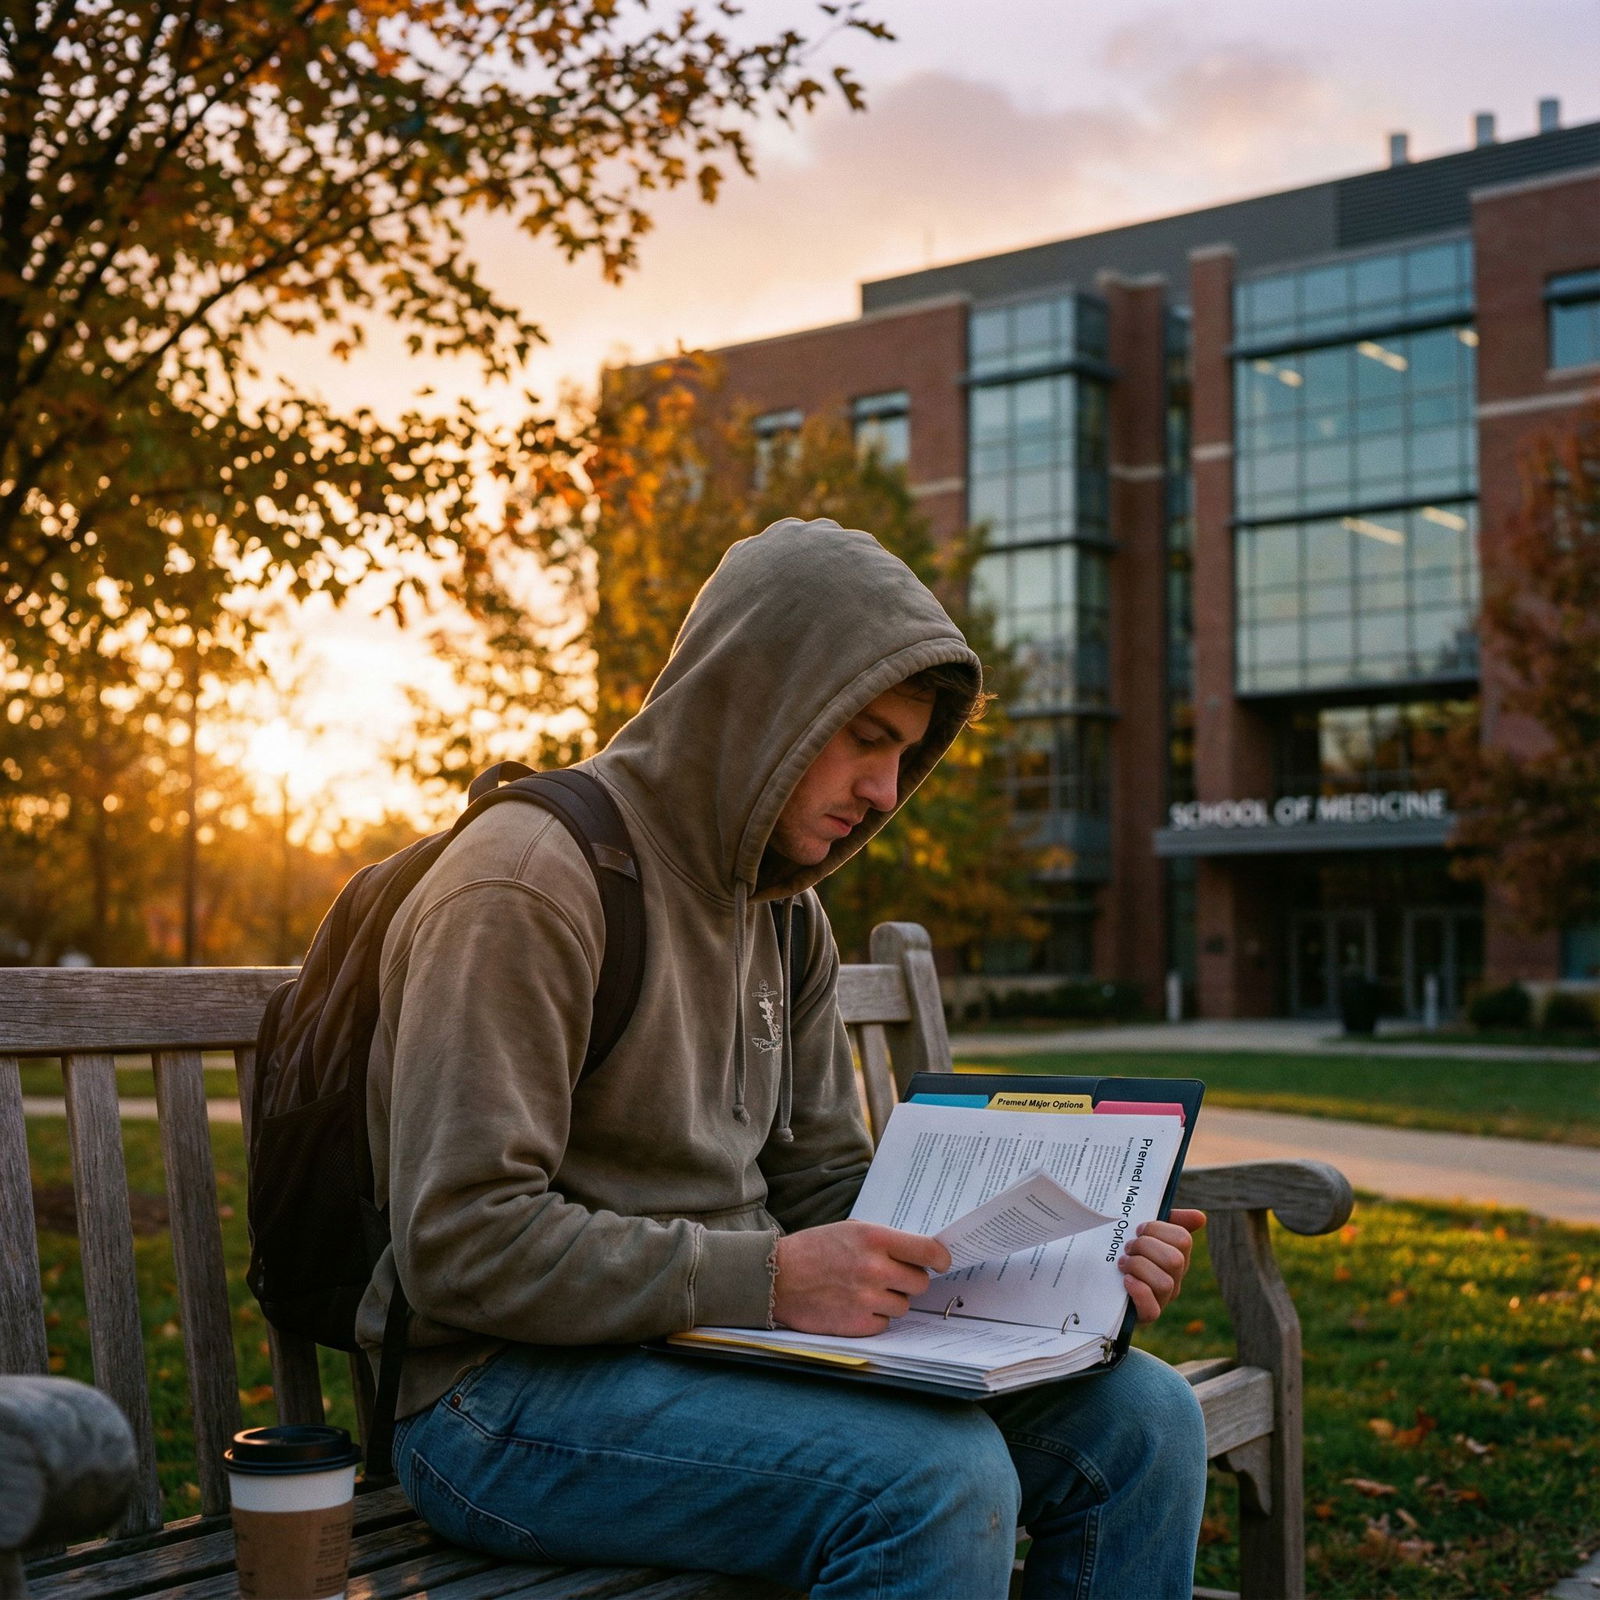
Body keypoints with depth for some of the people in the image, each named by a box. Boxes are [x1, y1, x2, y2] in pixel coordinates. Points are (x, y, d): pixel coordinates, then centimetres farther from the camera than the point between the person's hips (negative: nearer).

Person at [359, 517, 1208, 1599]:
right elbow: (460, 1243, -21)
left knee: (1142, 1420, -4)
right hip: (508, 1391, -8)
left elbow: (827, 1186, 14)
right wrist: (765, 1279, -24)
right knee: (941, 1477, -31)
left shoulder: (787, 918, 13)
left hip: (722, 1341, 8)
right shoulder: (529, 883, -15)